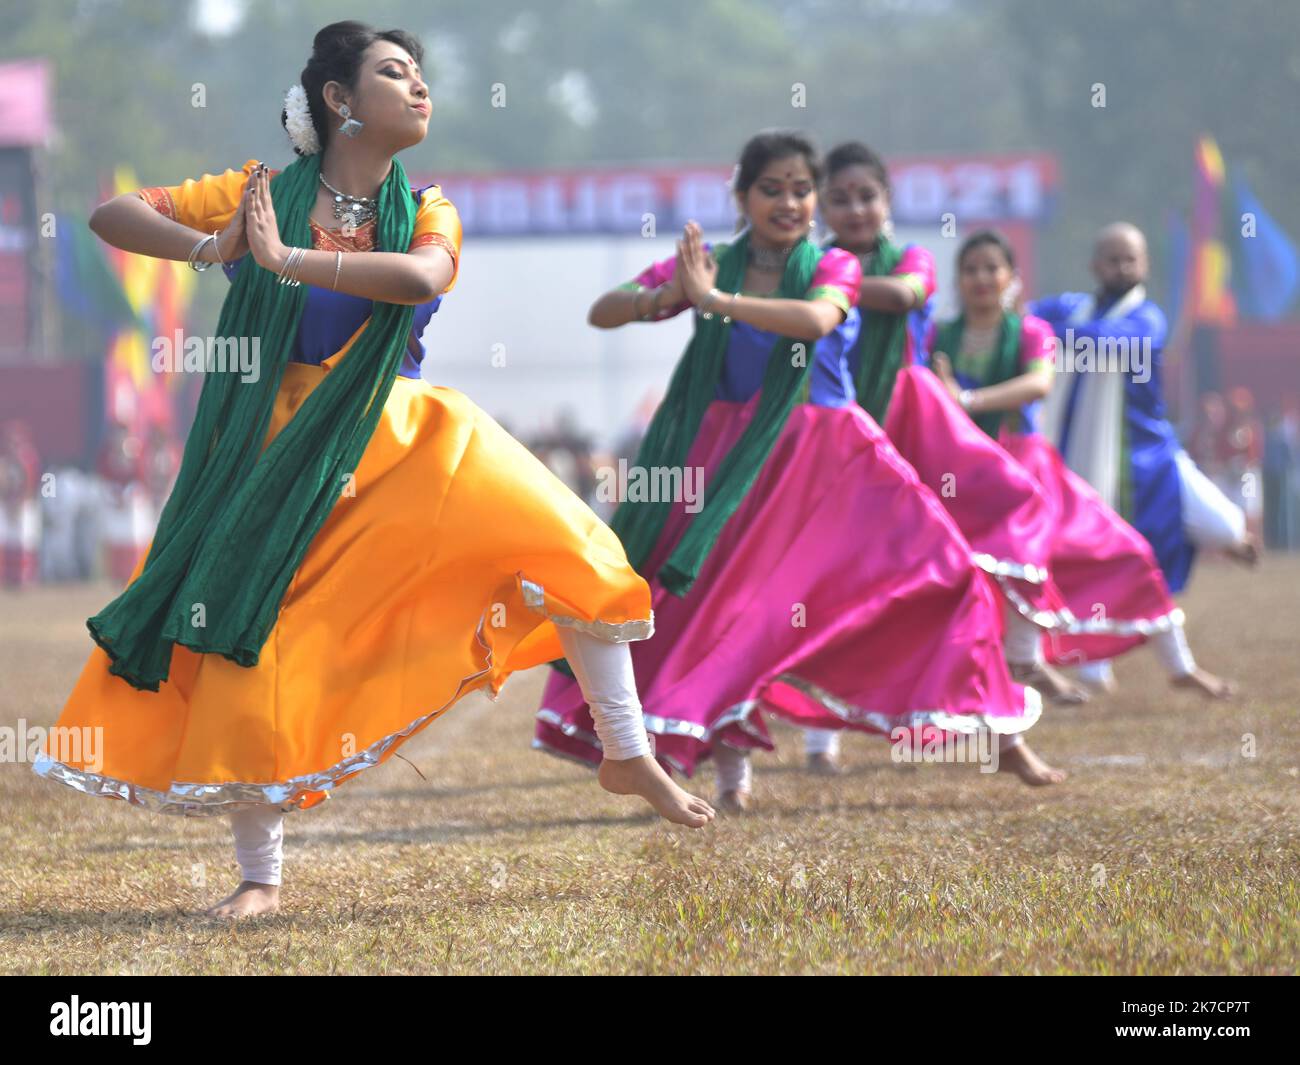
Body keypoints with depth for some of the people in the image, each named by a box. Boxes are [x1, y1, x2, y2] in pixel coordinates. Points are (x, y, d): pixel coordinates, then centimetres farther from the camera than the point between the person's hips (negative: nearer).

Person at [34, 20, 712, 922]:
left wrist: (288, 259, -29)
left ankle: (628, 755, 0)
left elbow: (422, 277, -26)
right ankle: (260, 875, 12)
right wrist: (209, 248, -23)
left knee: (565, 550, -13)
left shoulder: (425, 212, -1)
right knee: (248, 645, -3)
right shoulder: (266, 194, -4)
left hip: (404, 439, 1)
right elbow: (112, 215, -6)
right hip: (283, 450, -1)